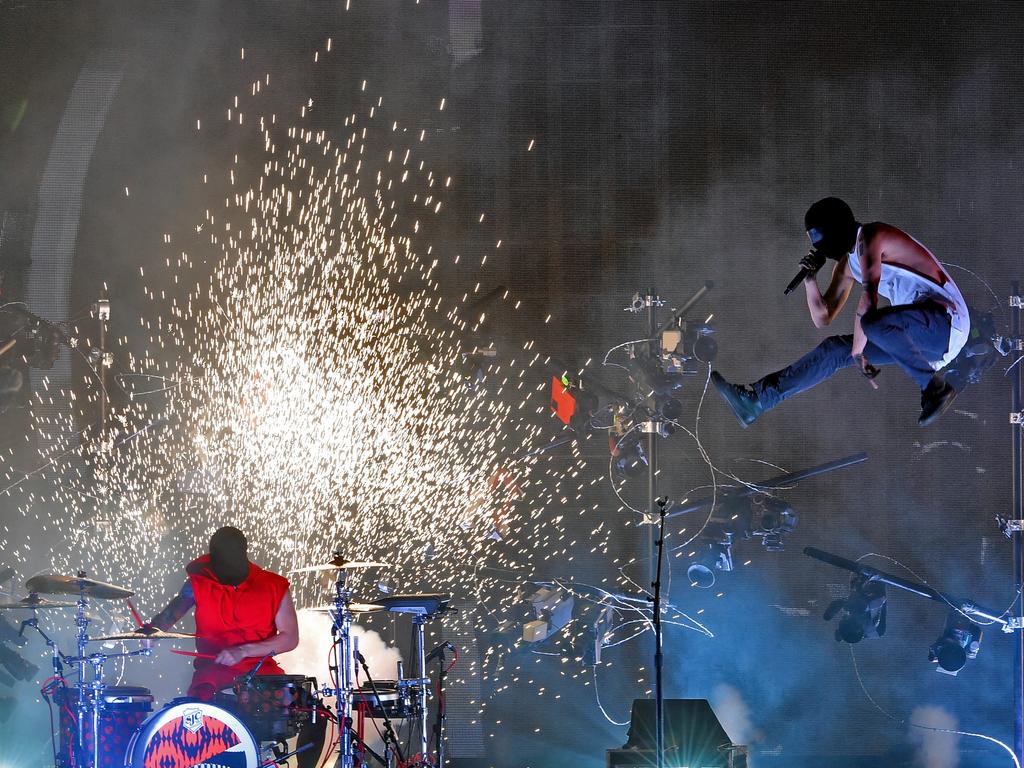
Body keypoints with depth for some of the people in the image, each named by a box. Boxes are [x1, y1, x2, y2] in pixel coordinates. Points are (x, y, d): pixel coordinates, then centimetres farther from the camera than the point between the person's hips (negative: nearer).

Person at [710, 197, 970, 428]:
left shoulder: (870, 237, -10)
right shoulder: (847, 264, 17)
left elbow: (869, 299, -20)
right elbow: (822, 318, 22)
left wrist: (858, 352, -14)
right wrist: (810, 279, 7)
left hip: (944, 321, -9)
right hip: (917, 336, 9)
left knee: (873, 323, -35)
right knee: (834, 349, 5)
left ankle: (936, 388, -20)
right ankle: (756, 399, 4)